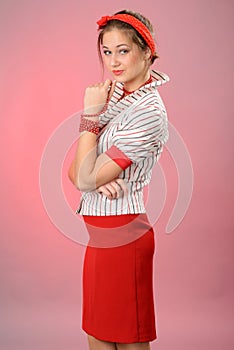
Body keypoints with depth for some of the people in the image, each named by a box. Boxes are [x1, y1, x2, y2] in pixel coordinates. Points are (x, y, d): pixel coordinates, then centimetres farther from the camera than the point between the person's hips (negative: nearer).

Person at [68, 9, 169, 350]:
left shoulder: (148, 112, -19)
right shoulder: (115, 95, 8)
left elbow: (87, 178, -20)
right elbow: (75, 171, 6)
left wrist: (91, 114, -15)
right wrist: (97, 178, -15)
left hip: (120, 234, -9)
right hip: (102, 233, 9)